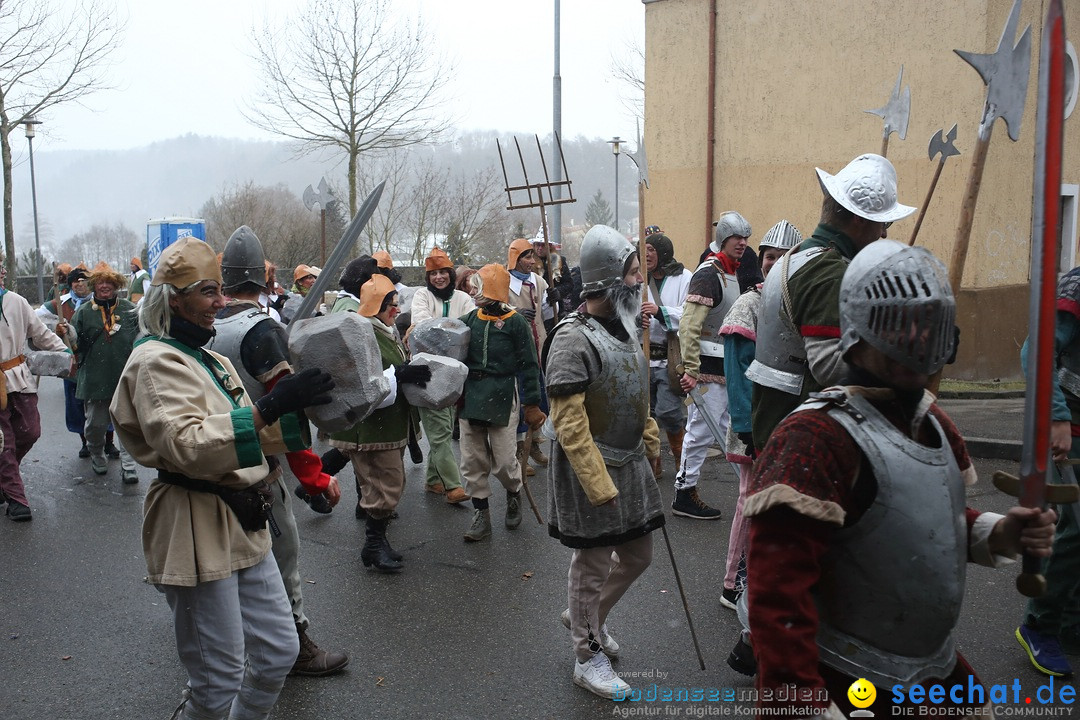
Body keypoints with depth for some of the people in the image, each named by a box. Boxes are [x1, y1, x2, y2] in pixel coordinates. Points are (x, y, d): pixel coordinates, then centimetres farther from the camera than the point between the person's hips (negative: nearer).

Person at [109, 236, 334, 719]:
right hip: (195, 532, -9)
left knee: (278, 653, 15)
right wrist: (269, 408, -34)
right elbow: (186, 446, -28)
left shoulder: (213, 360, 16)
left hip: (243, 527, 9)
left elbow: (252, 437, 19)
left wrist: (296, 406, 3)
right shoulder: (156, 361, -13)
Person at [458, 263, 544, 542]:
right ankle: (481, 515, 19)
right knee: (472, 462, 6)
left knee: (504, 461, -2)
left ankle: (514, 494, 30)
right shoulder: (470, 319, 7)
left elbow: (529, 365, -5)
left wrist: (532, 404, -5)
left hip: (502, 400, -5)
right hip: (471, 398, 5)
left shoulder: (515, 322, -6)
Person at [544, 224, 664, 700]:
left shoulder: (624, 330, 9)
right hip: (591, 471, -9)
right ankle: (588, 658, 25)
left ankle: (586, 617, 41)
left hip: (631, 465, 9)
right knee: (592, 565, 6)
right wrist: (600, 485, -25)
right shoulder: (573, 339, -20)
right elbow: (568, 422, -24)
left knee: (637, 555, 18)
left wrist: (652, 446, 15)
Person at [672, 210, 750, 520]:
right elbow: (689, 325, -23)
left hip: (727, 367, 10)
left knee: (733, 427, 15)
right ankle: (684, 496, 5)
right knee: (701, 430, -4)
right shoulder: (708, 275, -16)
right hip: (708, 367, -10)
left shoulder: (730, 274, 17)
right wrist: (691, 370, -25)